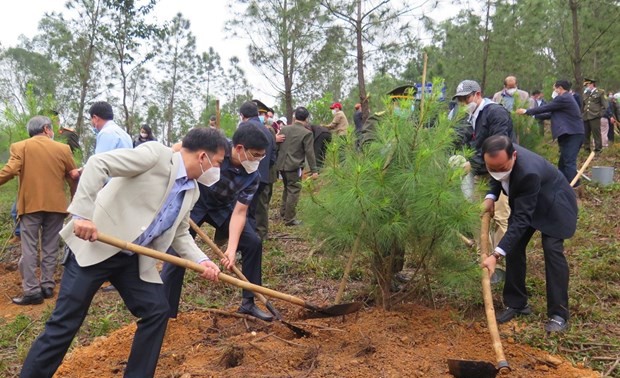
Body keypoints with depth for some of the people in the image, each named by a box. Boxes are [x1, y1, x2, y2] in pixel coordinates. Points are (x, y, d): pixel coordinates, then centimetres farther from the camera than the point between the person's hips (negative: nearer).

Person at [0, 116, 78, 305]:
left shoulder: (20, 147, -2)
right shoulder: (63, 149, 4)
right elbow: (73, 176, 10)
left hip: (30, 205, -2)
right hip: (55, 205, 2)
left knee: (29, 248, 0)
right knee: (50, 247, 11)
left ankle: (31, 291, -4)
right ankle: (47, 286, 14)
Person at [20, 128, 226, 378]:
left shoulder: (192, 191, 9)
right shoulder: (156, 154, -16)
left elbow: (180, 233, 17)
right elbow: (98, 163, -22)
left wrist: (201, 261, 0)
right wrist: (83, 213, -30)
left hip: (133, 258, 8)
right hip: (94, 245, -8)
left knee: (157, 311, 2)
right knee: (65, 322, -3)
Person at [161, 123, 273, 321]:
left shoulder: (252, 177, -22)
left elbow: (239, 212, -19)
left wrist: (231, 248, -30)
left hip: (222, 208, 4)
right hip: (191, 203, -3)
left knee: (253, 243, -7)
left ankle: (248, 302, 7)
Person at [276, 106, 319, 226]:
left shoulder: (284, 129, 6)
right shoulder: (307, 133, -11)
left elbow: (277, 147, 12)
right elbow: (310, 153, -12)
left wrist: (276, 162, 23)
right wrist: (314, 170, -7)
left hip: (281, 165, 7)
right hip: (294, 167, -6)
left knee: (287, 188, 24)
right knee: (293, 191, 1)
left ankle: (283, 213, 32)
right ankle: (289, 219, 4)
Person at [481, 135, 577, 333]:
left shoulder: (528, 172, -43)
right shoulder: (500, 158, -22)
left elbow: (521, 219, -42)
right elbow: (499, 176, 5)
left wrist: (496, 255, -46)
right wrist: (491, 197, -15)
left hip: (553, 204, -7)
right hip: (524, 202, 7)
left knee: (552, 250, -17)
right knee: (513, 247, 0)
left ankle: (558, 314, -8)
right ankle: (516, 303, 12)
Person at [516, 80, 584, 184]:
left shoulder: (563, 98, -10)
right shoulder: (565, 99, 22)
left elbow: (545, 108, -8)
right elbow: (551, 114, 22)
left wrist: (527, 111, 1)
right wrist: (532, 114, 21)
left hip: (572, 135, -11)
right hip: (571, 134, 11)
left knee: (569, 163, -12)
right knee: (563, 163, 14)